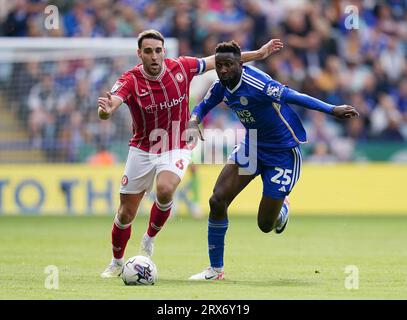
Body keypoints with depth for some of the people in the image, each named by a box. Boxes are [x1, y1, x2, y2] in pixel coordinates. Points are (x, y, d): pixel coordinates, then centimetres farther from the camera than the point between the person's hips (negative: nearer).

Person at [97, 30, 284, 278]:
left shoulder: (181, 67, -11)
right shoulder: (130, 80, -18)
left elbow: (218, 61, 4)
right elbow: (106, 111, -34)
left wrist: (259, 54, 6)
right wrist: (106, 110, -60)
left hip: (176, 149, 0)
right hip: (142, 151, 0)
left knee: (165, 189, -31)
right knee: (126, 213, 5)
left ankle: (150, 239, -3)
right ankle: (117, 263, 31)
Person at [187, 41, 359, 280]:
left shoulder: (256, 83, -29)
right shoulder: (221, 86, -6)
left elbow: (292, 96, -36)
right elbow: (203, 107, 12)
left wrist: (332, 110, -45)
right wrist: (194, 121, -12)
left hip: (283, 153, -6)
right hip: (252, 148, 6)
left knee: (265, 225, -1)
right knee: (217, 200, -9)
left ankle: (282, 208, 40)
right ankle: (216, 269, 6)